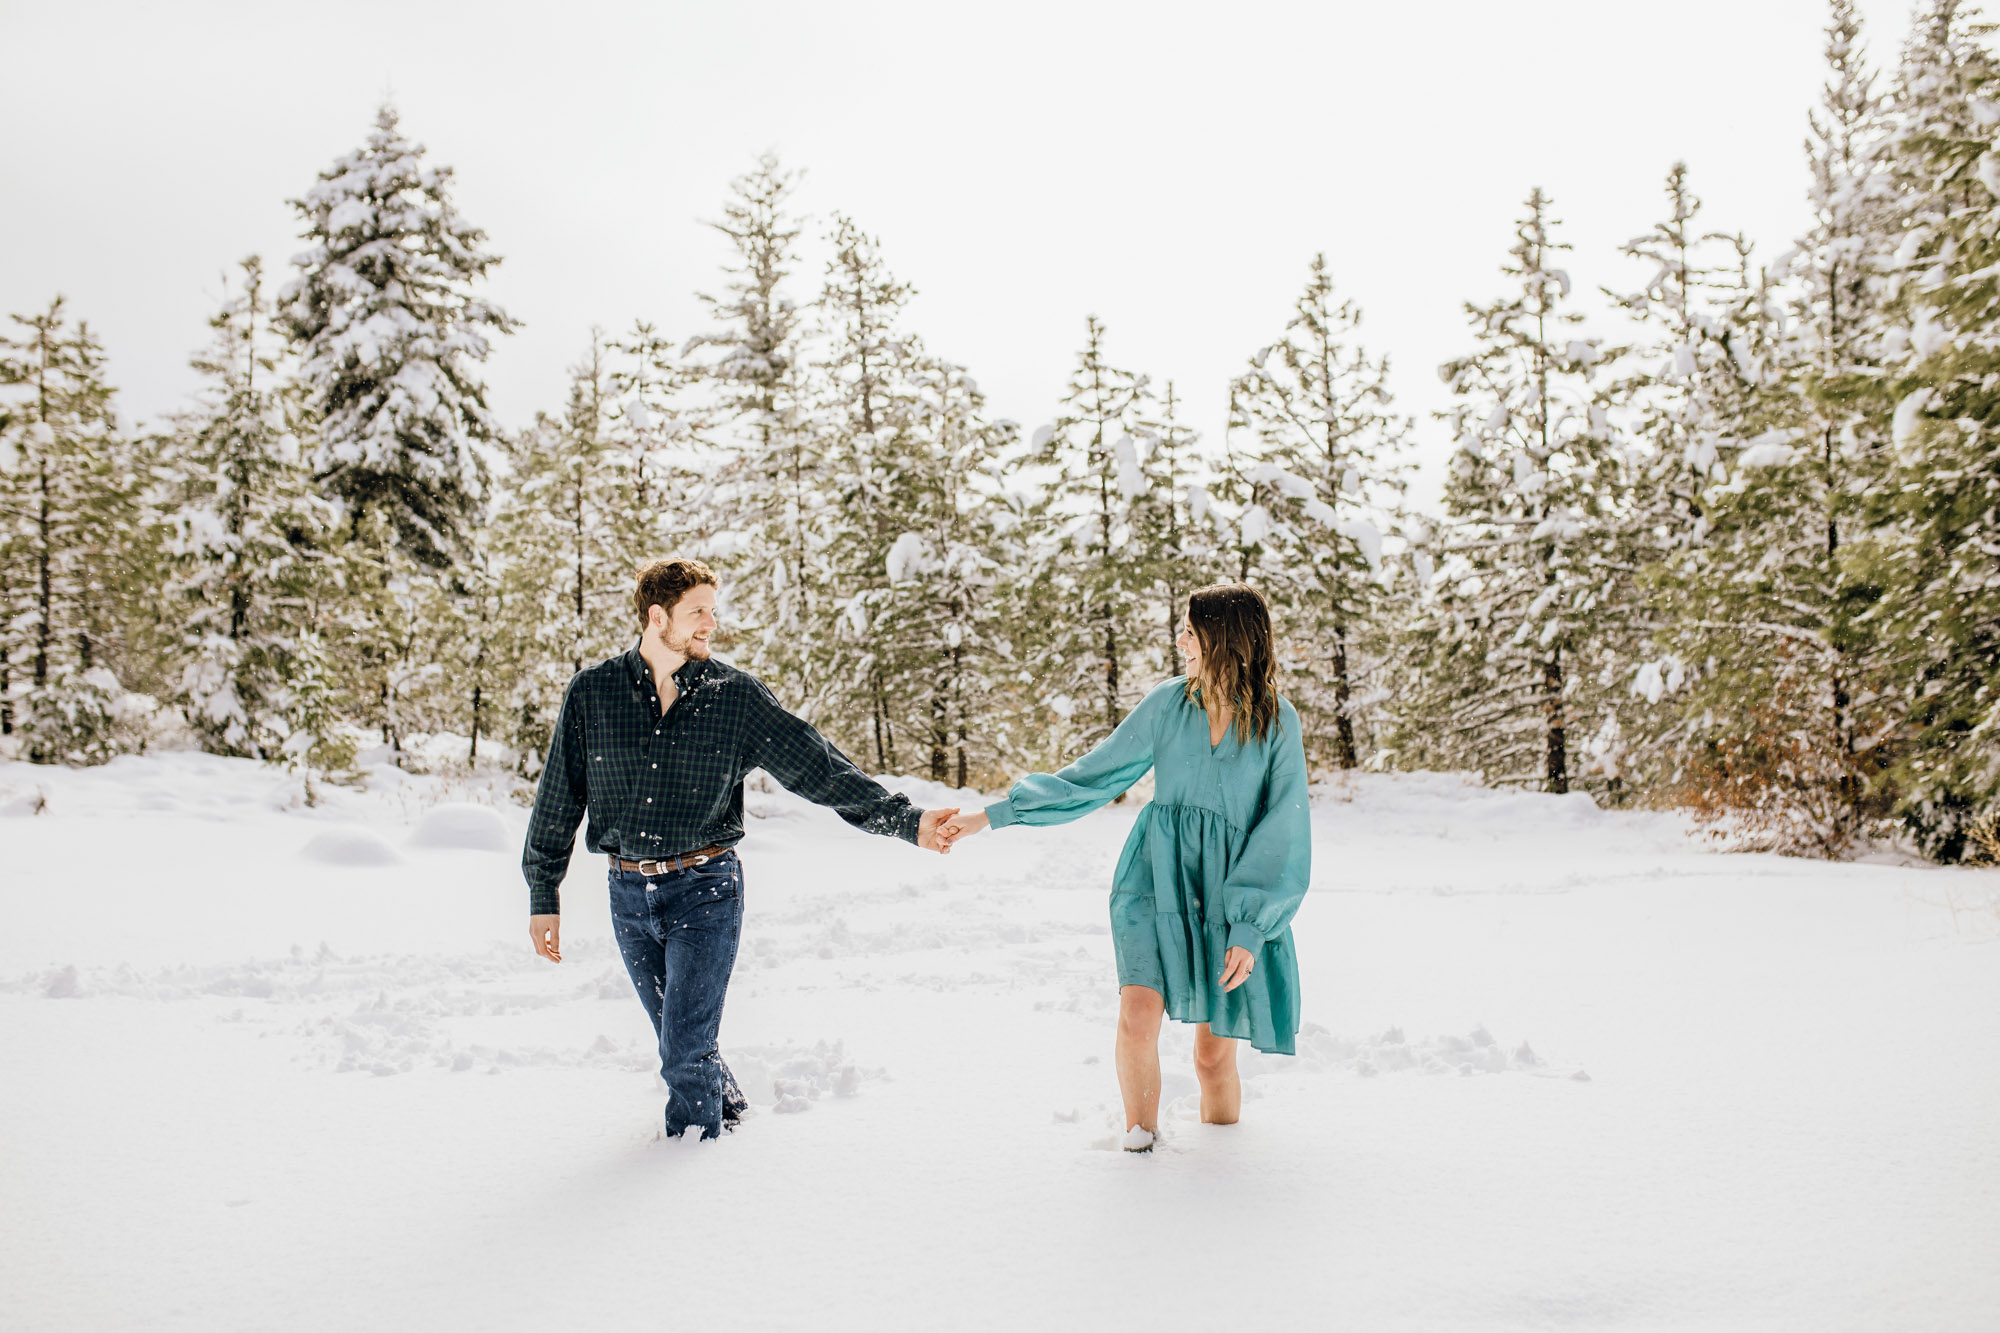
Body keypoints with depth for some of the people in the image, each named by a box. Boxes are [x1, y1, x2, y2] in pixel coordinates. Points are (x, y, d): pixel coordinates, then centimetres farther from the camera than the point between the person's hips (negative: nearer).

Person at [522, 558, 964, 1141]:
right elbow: (559, 798, 8)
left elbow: (817, 767, -7)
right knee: (679, 1046, 14)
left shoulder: (736, 695, -4)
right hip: (629, 895, 3)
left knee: (686, 1053, -5)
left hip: (705, 890, -2)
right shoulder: (592, 692, 0)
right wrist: (543, 895, 9)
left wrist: (905, 819, -15)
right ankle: (729, 1111, 42)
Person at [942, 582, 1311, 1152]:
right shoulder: (1167, 703, 3)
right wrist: (992, 814, 7)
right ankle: (1139, 1143, 8)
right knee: (1138, 1018, -17)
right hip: (1157, 875, 1)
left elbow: (1282, 833, -4)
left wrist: (1248, 930, -12)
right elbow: (1091, 777, 9)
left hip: (1231, 892, -1)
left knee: (1214, 1053, 2)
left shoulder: (1278, 724, -3)